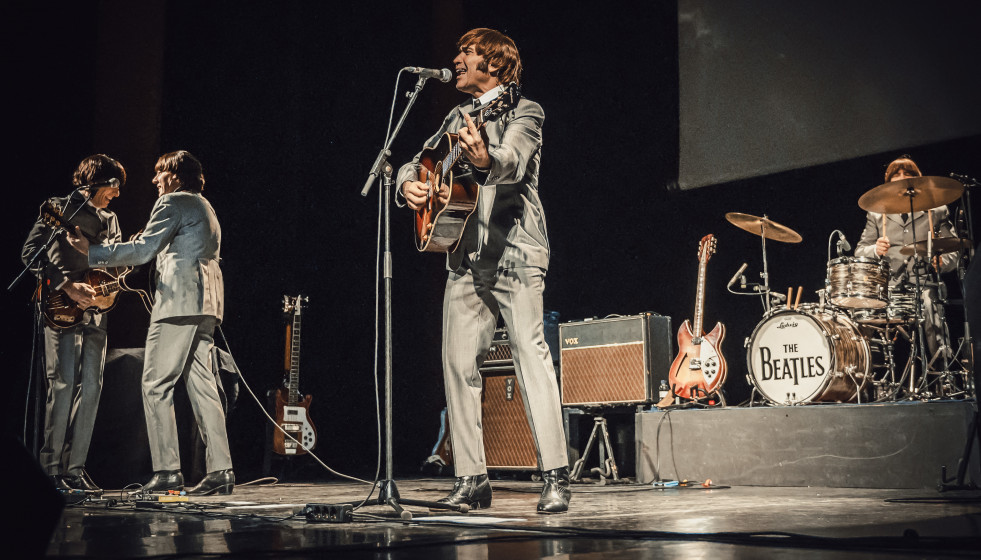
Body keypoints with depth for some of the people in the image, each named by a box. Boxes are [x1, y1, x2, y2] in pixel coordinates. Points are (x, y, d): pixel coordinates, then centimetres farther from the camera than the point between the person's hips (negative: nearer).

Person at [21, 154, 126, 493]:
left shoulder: (109, 220, 19)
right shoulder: (58, 209, 1)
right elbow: (30, 253, -7)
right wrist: (67, 286, -15)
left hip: (95, 311, 6)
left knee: (91, 387, 2)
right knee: (64, 384, -11)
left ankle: (75, 467, 8)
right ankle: (50, 467, -4)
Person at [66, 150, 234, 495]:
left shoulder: (172, 202, -3)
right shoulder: (204, 206, 26)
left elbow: (143, 250, -11)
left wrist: (91, 251, -5)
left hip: (179, 301, -9)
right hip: (205, 303, 9)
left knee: (156, 385, -6)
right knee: (201, 385, 5)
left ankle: (167, 471, -10)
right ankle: (220, 470, 0)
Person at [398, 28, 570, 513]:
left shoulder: (523, 111, 0)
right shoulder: (457, 118, 22)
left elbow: (513, 162, -20)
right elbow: (418, 161, 25)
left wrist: (485, 160, -43)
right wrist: (409, 183, 0)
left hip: (514, 253, -7)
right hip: (466, 257, 7)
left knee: (531, 355, -13)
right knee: (458, 363, 1)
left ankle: (556, 479, -11)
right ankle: (471, 480, 9)